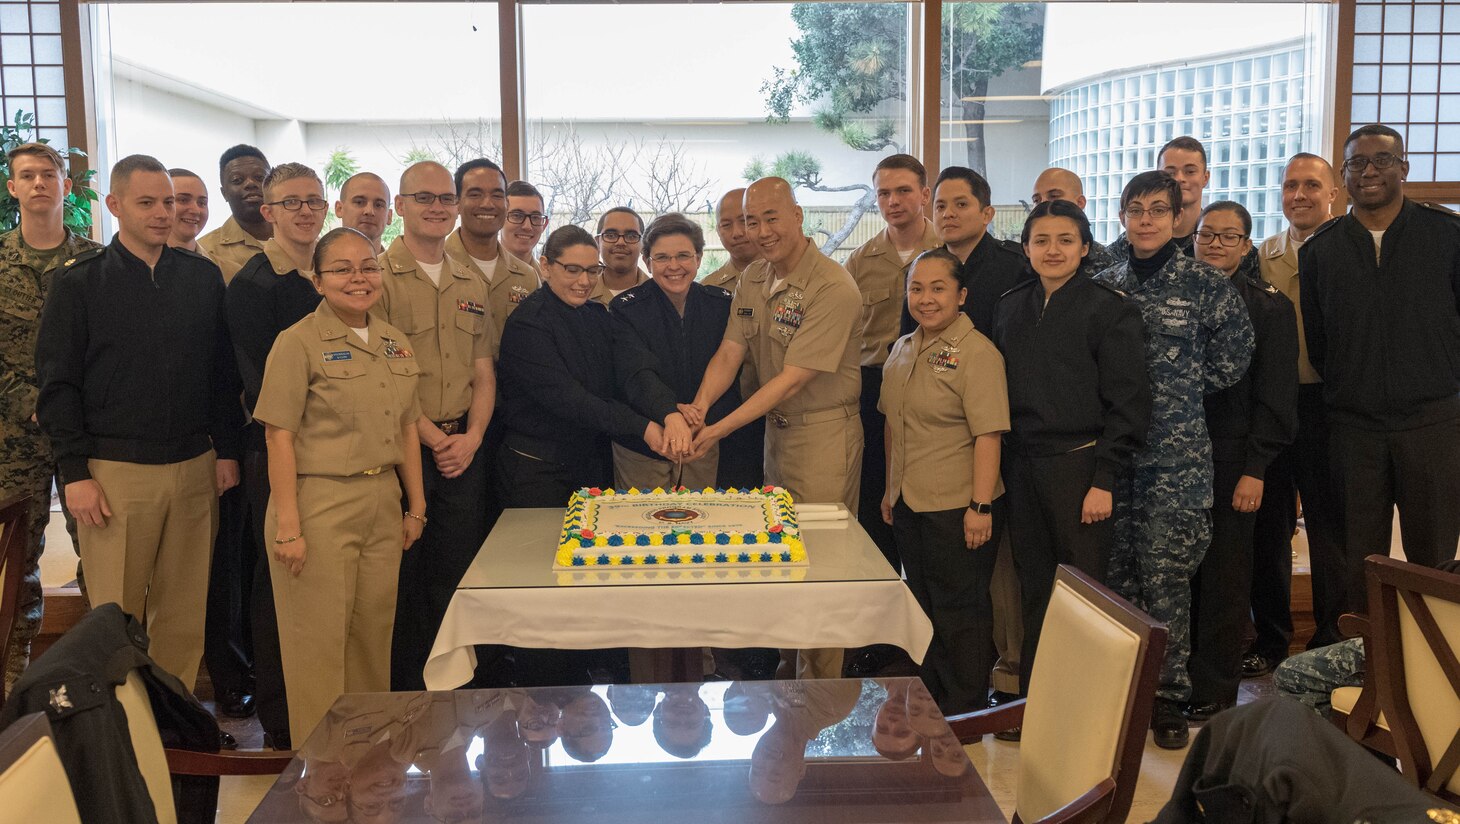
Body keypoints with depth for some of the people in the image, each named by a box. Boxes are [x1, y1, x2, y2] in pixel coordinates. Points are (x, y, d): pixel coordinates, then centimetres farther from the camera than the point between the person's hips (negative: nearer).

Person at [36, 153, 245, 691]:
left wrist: (226, 450, 7)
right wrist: (75, 473, -7)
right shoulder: (79, 282, 1)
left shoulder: (203, 277, 9)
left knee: (184, 616, 8)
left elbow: (223, 372, 13)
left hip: (194, 467, 3)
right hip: (114, 472, -2)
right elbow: (57, 384, -1)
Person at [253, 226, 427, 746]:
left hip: (383, 504, 6)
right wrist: (287, 526, -15)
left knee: (374, 635, 13)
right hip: (320, 504, -6)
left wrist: (416, 507, 13)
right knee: (319, 642, 3)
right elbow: (280, 436, -11)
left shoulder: (395, 343, 10)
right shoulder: (299, 342, -8)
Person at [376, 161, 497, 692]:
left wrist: (471, 438, -4)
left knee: (458, 576, 9)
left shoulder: (473, 285, 13)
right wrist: (433, 438, -11)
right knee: (401, 578, 2)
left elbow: (484, 374, 12)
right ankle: (403, 690, 16)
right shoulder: (379, 276, -4)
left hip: (463, 450, 5)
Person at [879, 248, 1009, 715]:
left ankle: (967, 716, 18)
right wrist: (890, 491, 18)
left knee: (960, 610, 4)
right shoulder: (903, 349, 9)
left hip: (958, 507, -7)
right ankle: (929, 703, 32)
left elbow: (988, 435, -18)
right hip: (910, 503, 7)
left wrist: (981, 506, -21)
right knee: (924, 607, 17)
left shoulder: (976, 352, -14)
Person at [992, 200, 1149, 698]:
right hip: (1021, 467, 5)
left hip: (1079, 465, -4)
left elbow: (1128, 404, -7)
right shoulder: (1010, 307, 11)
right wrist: (1001, 468, 8)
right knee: (1033, 590, 10)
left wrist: (1104, 479, -13)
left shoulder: (1111, 310, -4)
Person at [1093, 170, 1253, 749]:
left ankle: (1168, 695, 11)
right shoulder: (1104, 286, 9)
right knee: (1116, 571, 8)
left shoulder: (1206, 285, -1)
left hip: (1176, 452, -3)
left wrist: (1175, 392, 2)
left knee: (1166, 574, -2)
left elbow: (1230, 362, 2)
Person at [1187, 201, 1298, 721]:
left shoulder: (1269, 306, 0)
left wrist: (1255, 469, -10)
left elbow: (1275, 398, -4)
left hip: (1230, 460, -3)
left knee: (1224, 576, 4)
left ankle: (1216, 689, 16)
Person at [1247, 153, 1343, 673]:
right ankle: (1270, 635, 24)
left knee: (1328, 524, 5)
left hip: (1326, 402, -4)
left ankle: (1332, 639, 20)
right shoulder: (1263, 255, 11)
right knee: (1269, 522, 10)